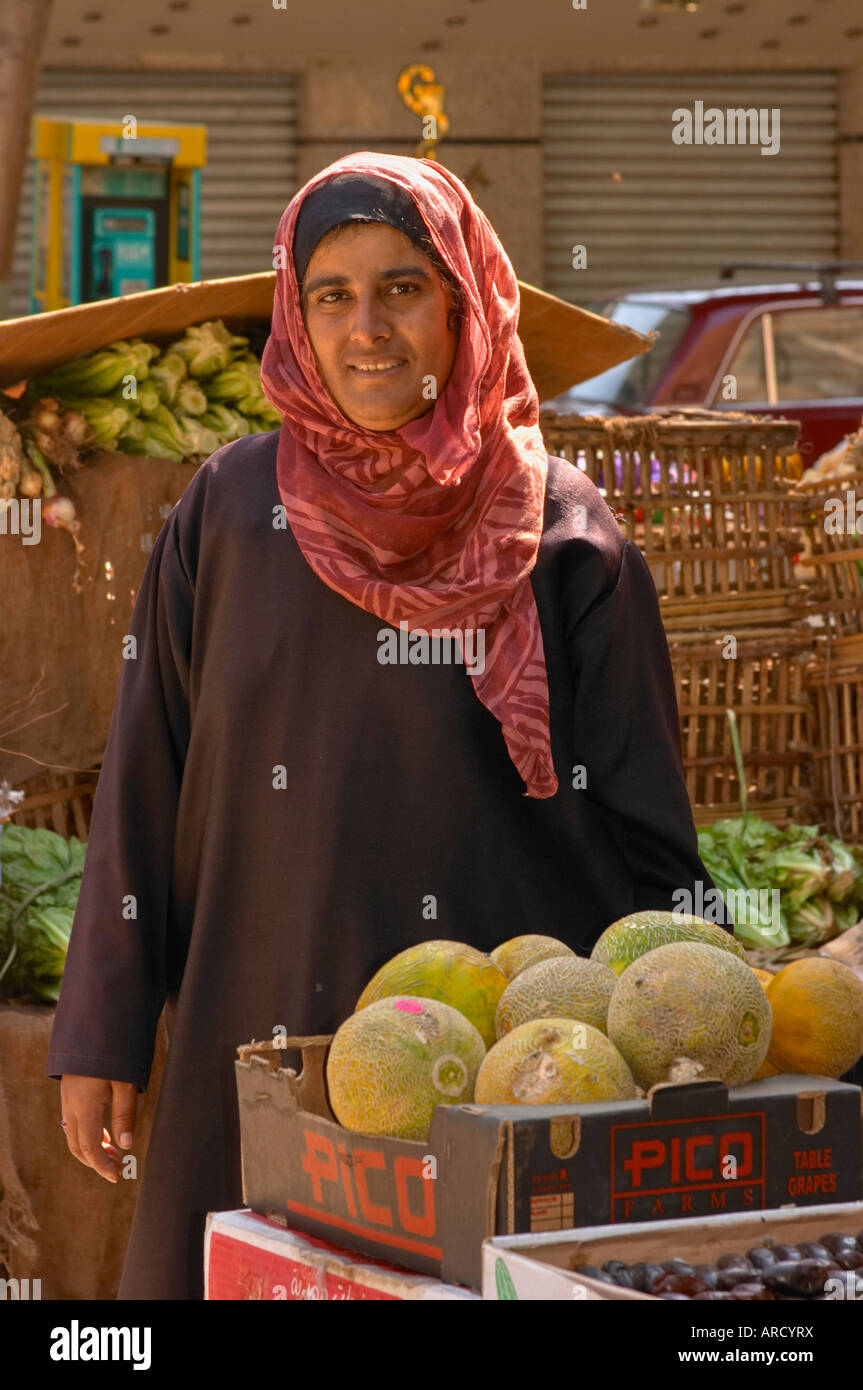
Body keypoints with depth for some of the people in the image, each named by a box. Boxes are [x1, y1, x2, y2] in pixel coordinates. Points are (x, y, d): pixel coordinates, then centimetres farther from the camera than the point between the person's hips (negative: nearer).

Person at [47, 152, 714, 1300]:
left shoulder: (562, 535, 1)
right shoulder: (231, 512, 5)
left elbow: (641, 823, 2)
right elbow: (144, 787, 6)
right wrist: (103, 1033, 3)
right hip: (262, 1039, 2)